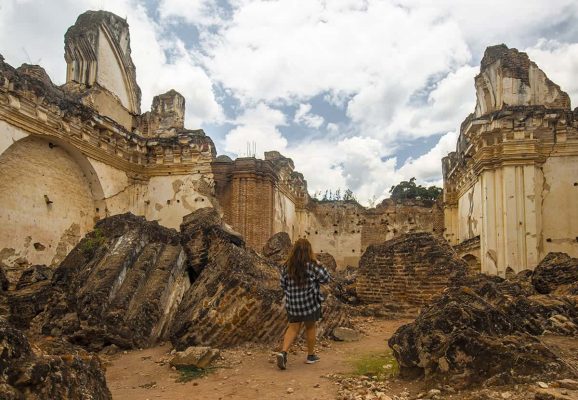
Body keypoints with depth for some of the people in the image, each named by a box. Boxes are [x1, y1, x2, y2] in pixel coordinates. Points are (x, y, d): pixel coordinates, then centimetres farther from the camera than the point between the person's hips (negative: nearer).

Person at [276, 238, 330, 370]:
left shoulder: (287, 265, -2)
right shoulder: (311, 265, -15)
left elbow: (283, 284, 5)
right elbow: (326, 278, -7)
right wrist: (318, 264, -1)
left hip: (292, 303, 3)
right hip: (310, 302, -3)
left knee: (293, 328, 12)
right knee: (310, 327, 14)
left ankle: (283, 352, -8)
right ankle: (311, 355, 27)